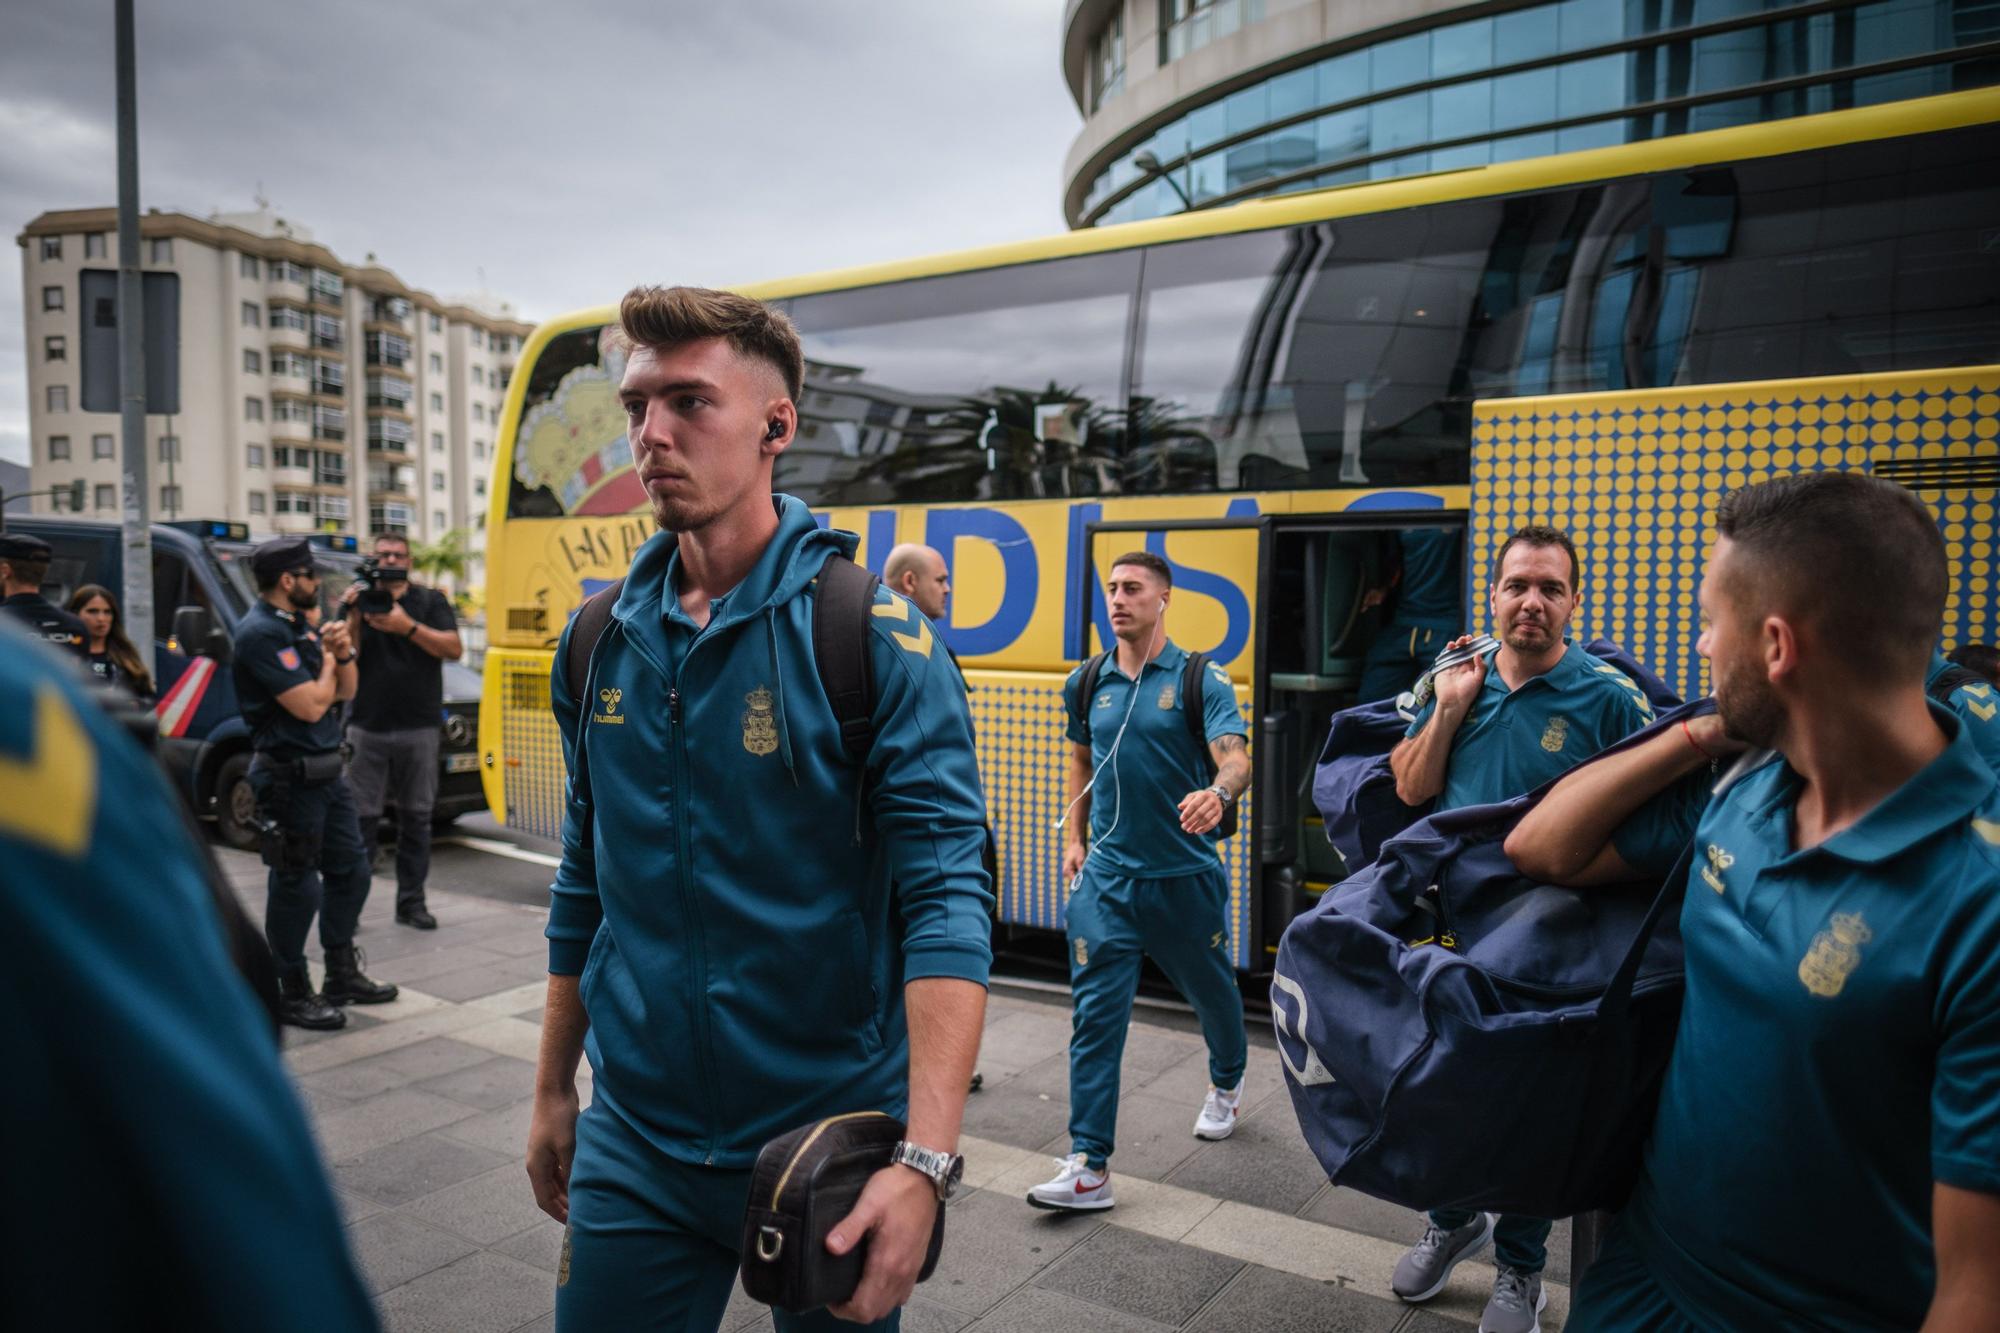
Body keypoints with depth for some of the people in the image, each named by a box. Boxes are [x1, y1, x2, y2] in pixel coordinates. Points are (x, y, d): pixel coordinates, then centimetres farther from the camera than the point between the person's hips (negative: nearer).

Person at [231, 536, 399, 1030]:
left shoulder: (299, 626, 13)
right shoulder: (260, 633, -17)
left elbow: (344, 692, 15)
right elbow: (310, 706, -22)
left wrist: (342, 652, -3)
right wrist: (327, 664, -4)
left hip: (326, 772, 9)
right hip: (290, 778, -9)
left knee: (350, 872, 15)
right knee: (297, 888, 0)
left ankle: (343, 975, 29)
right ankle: (293, 994, 13)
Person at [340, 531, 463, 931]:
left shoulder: (430, 601, 7)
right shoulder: (356, 599, 9)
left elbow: (454, 649, -7)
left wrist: (407, 626, -17)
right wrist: (354, 616, -14)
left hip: (418, 728, 0)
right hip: (367, 727, 0)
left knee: (416, 816, 5)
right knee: (361, 816, 0)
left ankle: (411, 901, 11)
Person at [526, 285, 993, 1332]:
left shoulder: (876, 638, -14)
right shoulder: (601, 644, 2)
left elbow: (944, 903, -20)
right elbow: (584, 889, 11)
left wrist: (924, 1161, -29)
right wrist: (553, 1092, 14)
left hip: (831, 1136, -3)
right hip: (634, 1144, 4)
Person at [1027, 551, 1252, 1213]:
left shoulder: (1201, 679, -7)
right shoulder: (1087, 684, 5)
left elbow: (1234, 756, -20)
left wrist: (1219, 792, -42)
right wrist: (1075, 837, 13)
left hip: (1186, 873, -2)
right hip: (1105, 873, 2)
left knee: (1211, 990, 19)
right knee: (1095, 1011, -6)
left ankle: (1226, 1084, 51)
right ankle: (1089, 1166, -2)